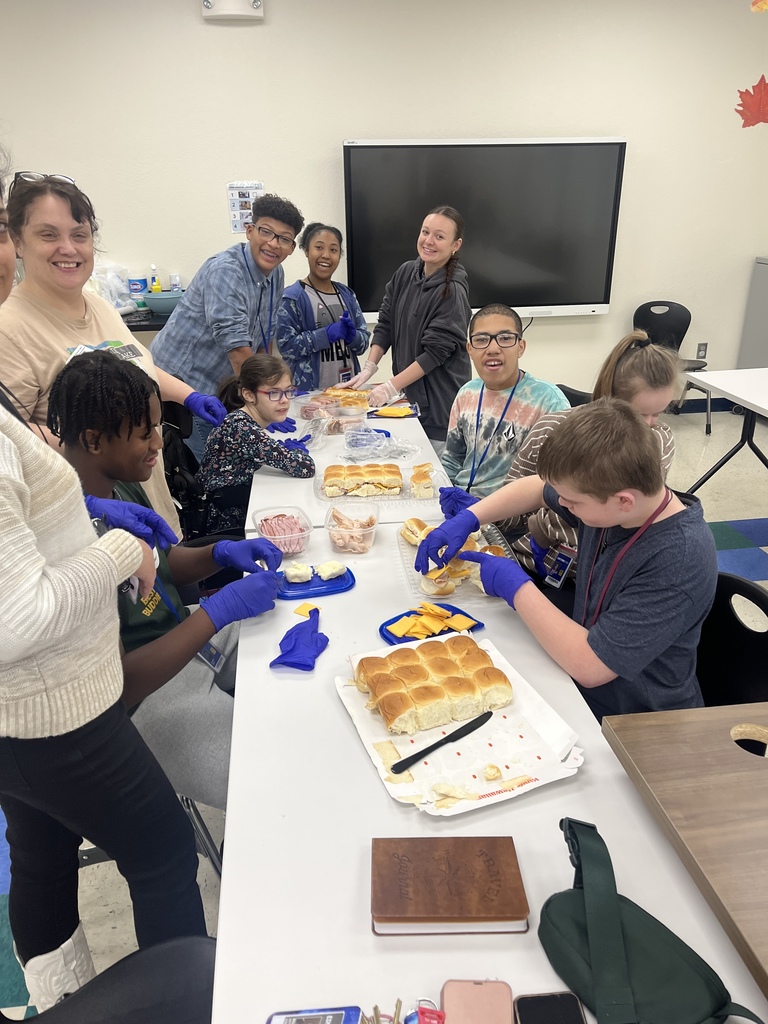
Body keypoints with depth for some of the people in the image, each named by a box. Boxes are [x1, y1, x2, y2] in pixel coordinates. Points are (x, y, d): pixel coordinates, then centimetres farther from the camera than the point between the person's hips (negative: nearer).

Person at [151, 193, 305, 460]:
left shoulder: (275, 275, 4)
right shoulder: (225, 271, -22)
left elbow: (265, 335, 13)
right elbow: (236, 346, -28)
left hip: (218, 386, 8)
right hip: (181, 376, -8)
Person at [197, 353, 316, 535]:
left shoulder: (248, 420, 0)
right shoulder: (242, 428, -24)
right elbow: (306, 467, -26)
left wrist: (284, 447, 3)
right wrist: (296, 449, -5)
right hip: (227, 527, -8)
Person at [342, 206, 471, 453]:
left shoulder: (452, 291, -15)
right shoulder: (405, 273, 4)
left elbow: (435, 352, -18)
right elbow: (386, 323, 8)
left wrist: (391, 387, -19)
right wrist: (368, 368, -2)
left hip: (441, 401, -6)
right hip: (409, 394, 6)